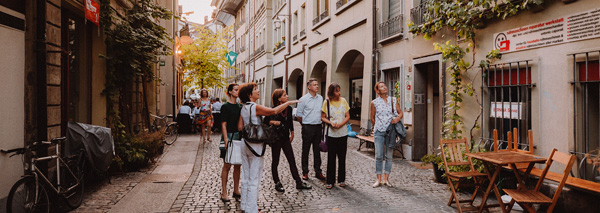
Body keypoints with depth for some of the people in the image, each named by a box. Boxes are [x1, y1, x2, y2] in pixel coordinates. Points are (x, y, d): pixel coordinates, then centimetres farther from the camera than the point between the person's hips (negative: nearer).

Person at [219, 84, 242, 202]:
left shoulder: (240, 107, 12)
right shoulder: (225, 106, -6)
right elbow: (223, 124, -11)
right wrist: (226, 140, -18)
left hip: (239, 137, 6)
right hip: (229, 137, -6)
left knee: (237, 165, 10)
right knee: (227, 165, -1)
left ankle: (236, 190, 21)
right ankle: (224, 192, 8)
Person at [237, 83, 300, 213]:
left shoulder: (243, 108, 9)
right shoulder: (255, 107, -16)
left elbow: (240, 127, 9)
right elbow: (274, 111, -26)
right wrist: (289, 103, -16)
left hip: (245, 144, 8)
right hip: (255, 145, -8)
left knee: (246, 176, 16)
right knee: (254, 178, 1)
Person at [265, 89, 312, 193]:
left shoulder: (289, 108, 5)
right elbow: (265, 121, -10)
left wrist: (292, 133, 20)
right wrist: (274, 122, -26)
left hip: (286, 138, 5)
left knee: (292, 161, 6)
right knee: (275, 161, 8)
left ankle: (299, 182, 11)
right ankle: (277, 183, 21)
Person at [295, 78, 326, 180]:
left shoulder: (320, 98, 8)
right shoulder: (303, 99, -6)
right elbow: (298, 114, -2)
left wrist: (319, 121, 13)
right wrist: (305, 124, 6)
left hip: (318, 126, 4)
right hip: (307, 127, -4)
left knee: (317, 150, 10)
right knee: (305, 150, 4)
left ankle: (318, 172, 18)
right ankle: (305, 172, 14)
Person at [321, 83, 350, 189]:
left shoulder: (343, 101, 4)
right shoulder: (327, 102, -1)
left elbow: (347, 116, 5)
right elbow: (322, 117, 1)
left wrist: (340, 124, -12)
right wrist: (331, 123, -16)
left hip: (343, 133, 2)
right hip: (331, 133, -2)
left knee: (342, 157, 7)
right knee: (331, 157, 2)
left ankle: (341, 180, 20)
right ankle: (330, 181, 12)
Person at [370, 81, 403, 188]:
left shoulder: (393, 100, 8)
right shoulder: (374, 102, 3)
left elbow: (400, 113, 11)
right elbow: (372, 118, 11)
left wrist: (398, 118, -8)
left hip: (391, 131, 2)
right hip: (379, 132, -1)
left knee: (389, 156, 3)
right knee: (379, 156, -3)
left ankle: (386, 179, 12)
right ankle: (378, 180, 6)